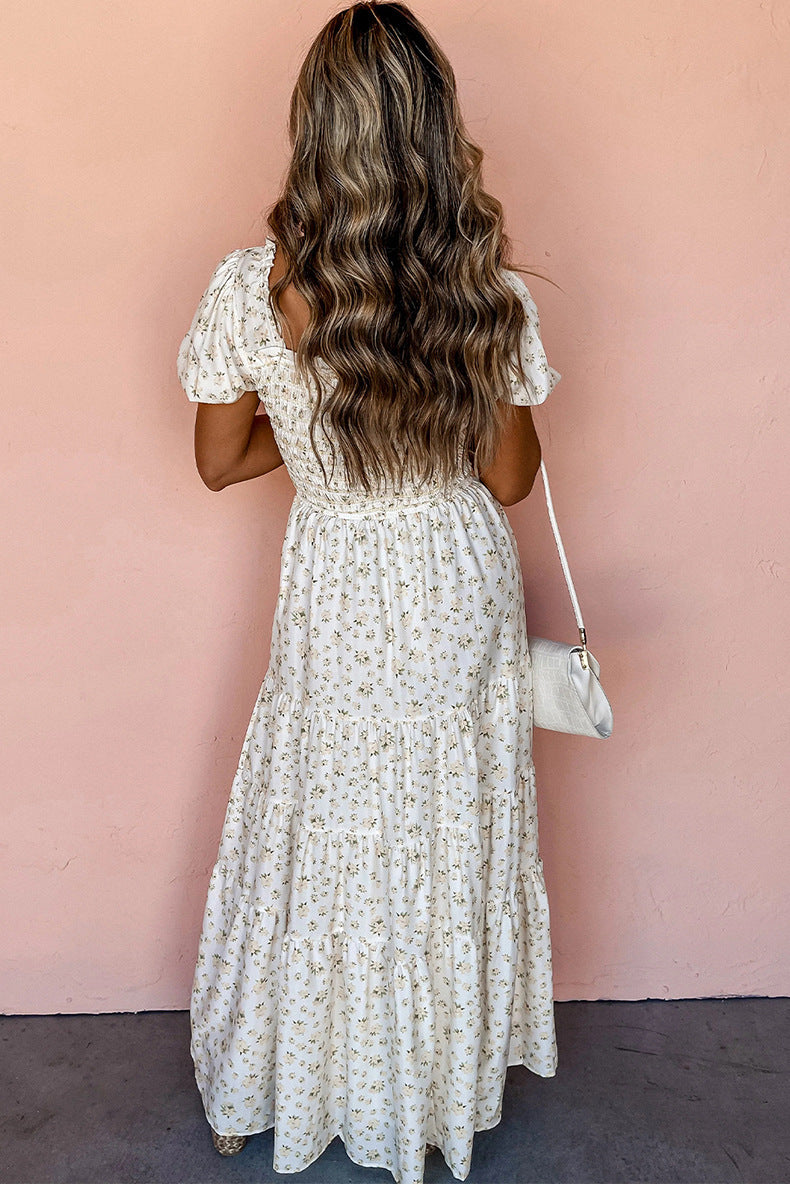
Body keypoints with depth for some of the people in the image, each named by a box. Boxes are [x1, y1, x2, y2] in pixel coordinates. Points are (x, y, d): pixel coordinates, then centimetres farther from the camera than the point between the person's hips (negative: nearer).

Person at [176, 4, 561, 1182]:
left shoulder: (250, 287, -17)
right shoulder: (493, 293, -16)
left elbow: (220, 460, -5)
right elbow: (511, 479, -6)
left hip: (334, 599, 0)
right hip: (463, 595, 1)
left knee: (317, 833, 20)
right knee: (454, 841, 19)